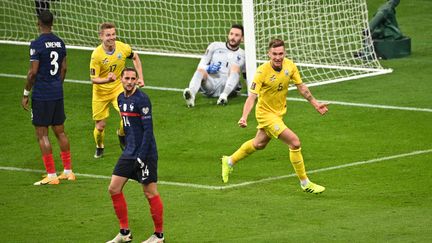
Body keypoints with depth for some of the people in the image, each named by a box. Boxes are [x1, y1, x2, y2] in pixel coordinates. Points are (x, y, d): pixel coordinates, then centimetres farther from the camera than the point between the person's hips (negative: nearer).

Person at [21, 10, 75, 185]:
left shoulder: (37, 44, -15)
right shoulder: (60, 43, 6)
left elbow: (33, 72, -16)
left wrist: (26, 93, -7)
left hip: (41, 95, -7)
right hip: (57, 93, 7)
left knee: (42, 134, -1)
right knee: (60, 131, 15)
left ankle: (51, 175, -2)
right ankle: (68, 171, 19)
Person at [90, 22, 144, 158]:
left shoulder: (123, 48, -14)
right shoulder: (96, 55, -23)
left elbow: (135, 58, 10)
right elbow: (94, 79, -20)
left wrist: (140, 77, 5)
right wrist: (107, 80, -40)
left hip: (118, 88, 2)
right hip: (101, 93, -1)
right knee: (100, 126, 3)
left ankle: (121, 134, 13)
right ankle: (99, 147, 36)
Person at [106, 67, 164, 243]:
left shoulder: (142, 100, -15)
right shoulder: (121, 98, 10)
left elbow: (148, 129, -17)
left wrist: (142, 156, -21)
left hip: (145, 154, -8)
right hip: (129, 153, 8)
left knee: (150, 193, -2)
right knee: (114, 189, 5)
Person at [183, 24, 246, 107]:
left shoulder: (243, 55, 19)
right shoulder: (215, 46, 18)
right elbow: (201, 66, 12)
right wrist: (208, 68, -10)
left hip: (227, 86, 0)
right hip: (210, 83, 0)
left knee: (235, 67, -27)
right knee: (201, 70, -31)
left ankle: (224, 96, -52)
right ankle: (191, 95, -61)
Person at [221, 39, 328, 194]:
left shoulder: (289, 66, -11)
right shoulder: (262, 72, -27)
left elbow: (301, 87, 4)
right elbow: (252, 96, -30)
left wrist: (315, 104, 5)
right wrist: (244, 117, -43)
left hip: (279, 112, 7)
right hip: (266, 113, -7)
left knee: (259, 144, 27)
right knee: (294, 142, -16)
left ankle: (230, 162, 49)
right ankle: (304, 183, -3)